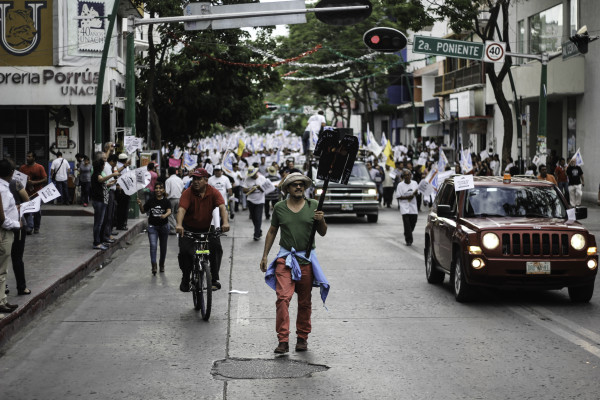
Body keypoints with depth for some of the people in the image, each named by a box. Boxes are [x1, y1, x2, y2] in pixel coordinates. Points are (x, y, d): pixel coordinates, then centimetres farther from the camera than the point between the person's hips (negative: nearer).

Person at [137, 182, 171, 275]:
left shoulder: (166, 201, -6)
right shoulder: (151, 201, -1)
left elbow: (169, 211, -23)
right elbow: (143, 211, 7)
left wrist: (165, 215, -45)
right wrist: (140, 205, -13)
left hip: (163, 226, 0)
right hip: (152, 226, 0)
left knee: (163, 247, 14)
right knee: (153, 245, -15)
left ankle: (162, 264, 34)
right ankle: (154, 266, -20)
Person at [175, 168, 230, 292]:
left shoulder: (213, 192, -12)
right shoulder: (188, 193, -15)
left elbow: (222, 207, -25)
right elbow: (182, 209, -28)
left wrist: (225, 222, -44)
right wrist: (179, 225, -46)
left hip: (207, 228, 1)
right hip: (189, 228, -1)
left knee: (216, 248, -16)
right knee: (184, 251, -14)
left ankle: (214, 279, -2)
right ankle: (185, 279, 8)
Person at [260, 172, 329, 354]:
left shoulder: (313, 205, 4)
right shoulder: (279, 207, 4)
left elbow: (323, 233, 8)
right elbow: (272, 232, 15)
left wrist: (321, 220, -13)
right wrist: (265, 255, 13)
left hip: (307, 259, 1)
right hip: (285, 258, -1)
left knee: (305, 302, 8)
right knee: (283, 297, -15)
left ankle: (302, 337, 22)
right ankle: (283, 340, -16)